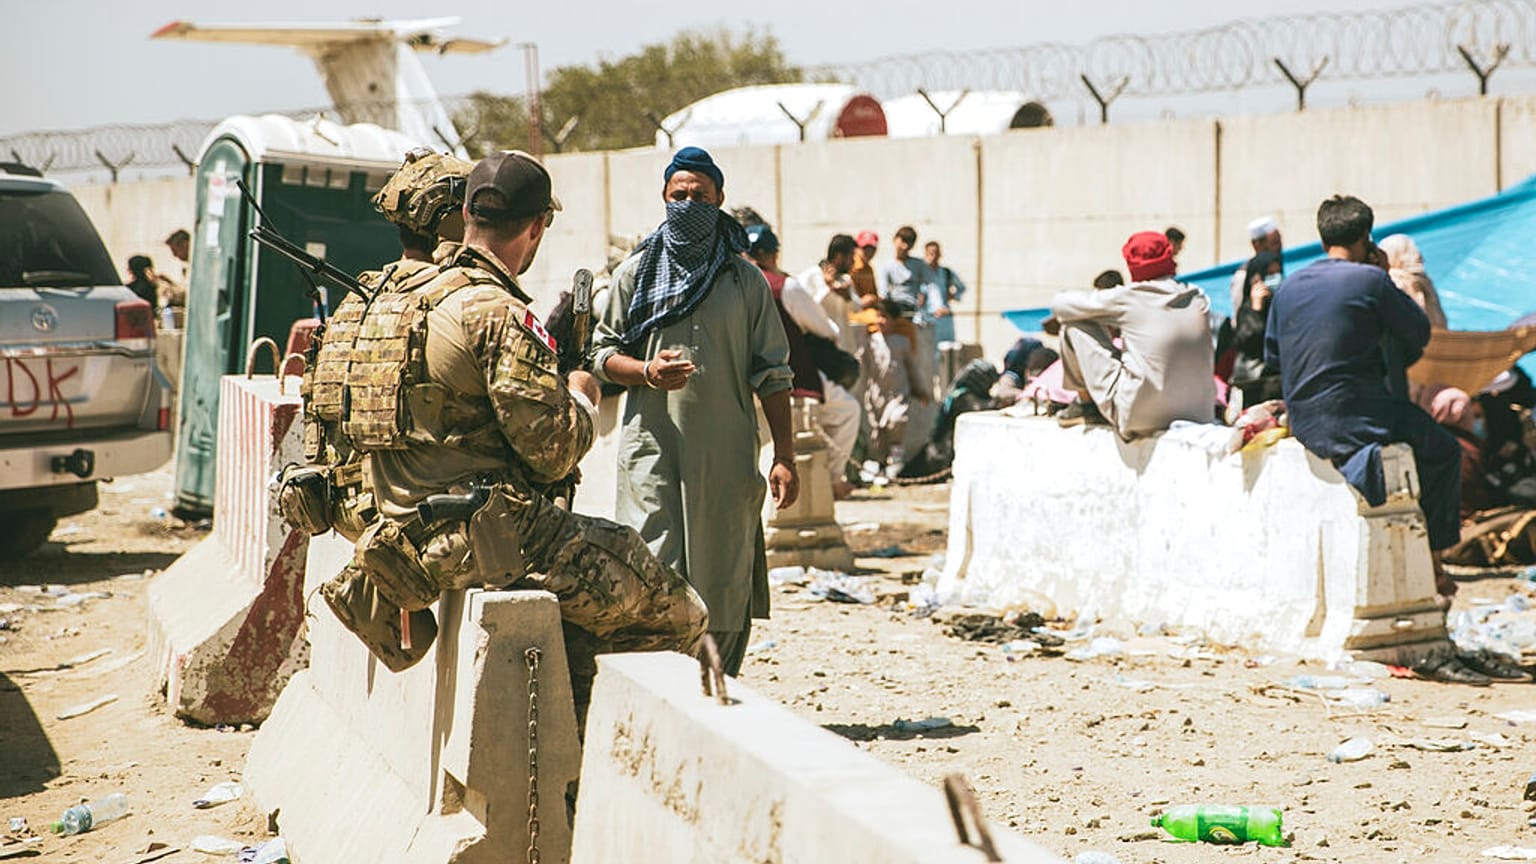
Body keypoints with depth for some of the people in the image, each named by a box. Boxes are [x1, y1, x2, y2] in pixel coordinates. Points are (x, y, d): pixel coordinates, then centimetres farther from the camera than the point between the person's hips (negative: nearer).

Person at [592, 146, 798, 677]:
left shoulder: (745, 280, 9)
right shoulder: (635, 273, 11)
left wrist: (784, 457, -1)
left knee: (723, 581, 1)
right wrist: (646, 371, -9)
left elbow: (772, 375, 7)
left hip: (727, 454, 0)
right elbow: (602, 354, 13)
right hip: (653, 448, 0)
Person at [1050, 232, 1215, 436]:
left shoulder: (1129, 297, -7)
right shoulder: (1198, 299, 4)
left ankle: (1086, 404, 22)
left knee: (1074, 326, 6)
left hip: (1140, 417, -5)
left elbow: (1060, 304, 2)